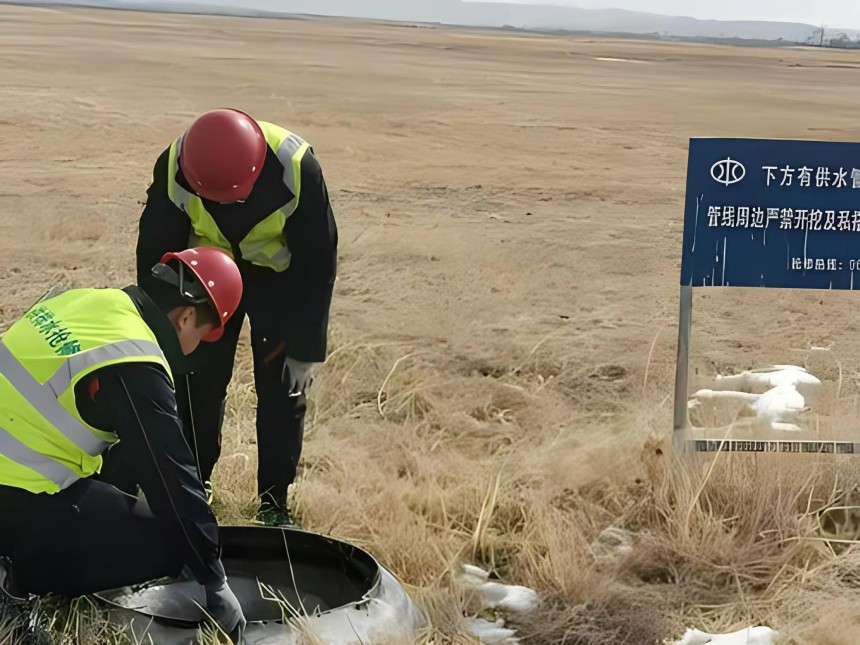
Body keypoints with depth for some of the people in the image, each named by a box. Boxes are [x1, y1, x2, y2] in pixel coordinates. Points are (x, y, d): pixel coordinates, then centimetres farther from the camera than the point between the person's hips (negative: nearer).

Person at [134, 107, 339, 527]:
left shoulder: (296, 169, -35)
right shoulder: (174, 169, -31)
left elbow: (318, 261, -23)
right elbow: (155, 252, -15)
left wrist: (306, 347, -18)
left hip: (282, 275, -1)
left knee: (283, 387, -3)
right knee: (197, 379, -1)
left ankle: (273, 503, 11)